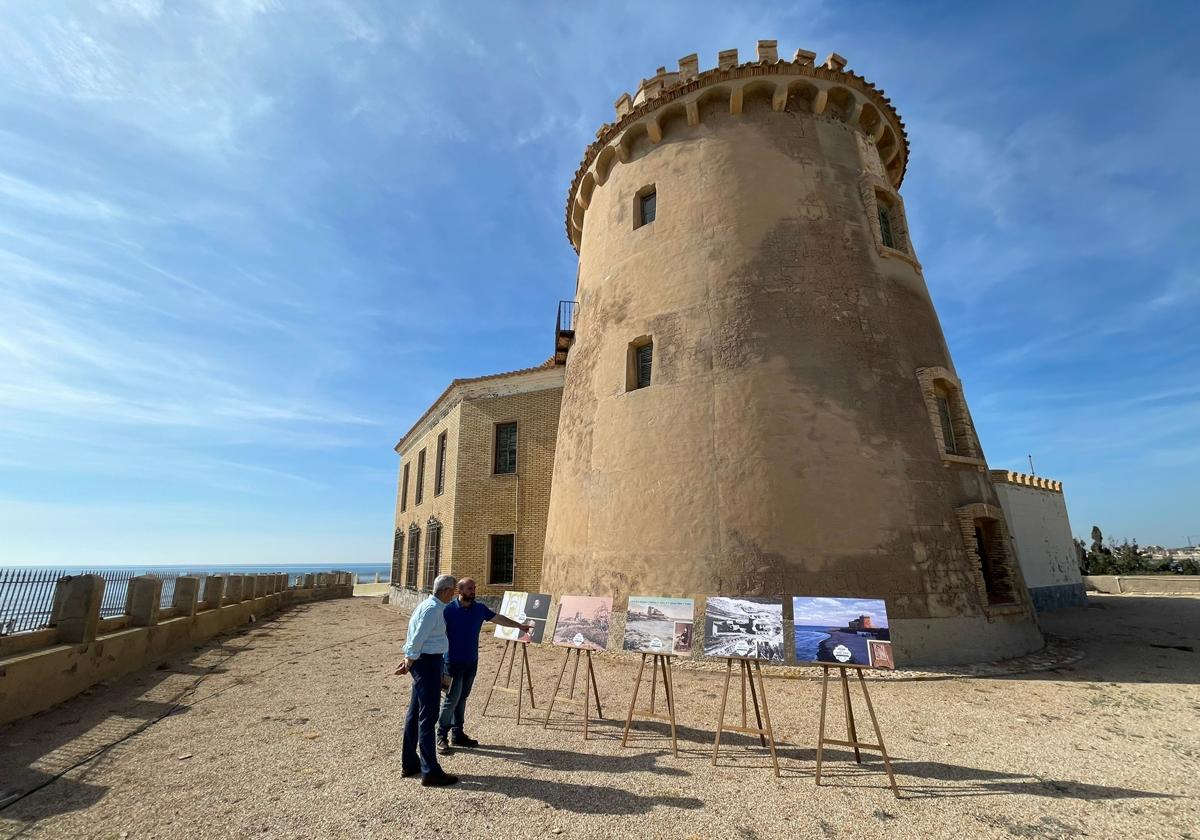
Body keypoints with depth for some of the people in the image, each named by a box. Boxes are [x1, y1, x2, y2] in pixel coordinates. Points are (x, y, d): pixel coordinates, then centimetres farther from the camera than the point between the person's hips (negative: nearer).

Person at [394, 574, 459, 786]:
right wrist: (410, 661, -10)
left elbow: (414, 635, 18)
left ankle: (409, 763, 30)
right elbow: (417, 638, -20)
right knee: (428, 717, -4)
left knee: (415, 714, 17)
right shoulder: (432, 608, -19)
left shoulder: (429, 605, 12)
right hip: (428, 663, -10)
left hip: (424, 662, 10)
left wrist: (409, 660, 20)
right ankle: (430, 772, 4)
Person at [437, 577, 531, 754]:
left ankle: (457, 734, 24)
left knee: (462, 698, 13)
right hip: (453, 662, -5)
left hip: (471, 662, 5)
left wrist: (520, 626, 14)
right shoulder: (448, 610, -13)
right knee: (452, 698, -5)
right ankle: (442, 736, 8)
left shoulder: (480, 608, 1)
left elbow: (499, 618, 11)